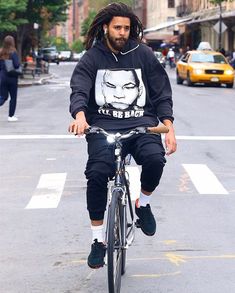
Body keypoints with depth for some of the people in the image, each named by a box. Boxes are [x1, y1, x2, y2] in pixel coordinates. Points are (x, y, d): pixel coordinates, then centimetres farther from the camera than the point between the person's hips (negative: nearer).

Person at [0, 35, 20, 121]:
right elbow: (16, 65, -20)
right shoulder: (13, 53, -14)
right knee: (13, 97, 9)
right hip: (12, 78, -4)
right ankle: (11, 116, 12)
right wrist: (19, 63, 0)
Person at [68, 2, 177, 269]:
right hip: (103, 125, -1)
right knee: (97, 173, -25)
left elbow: (162, 94, 9)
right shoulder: (92, 57, 4)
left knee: (155, 158, -31)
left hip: (141, 123, 1)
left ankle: (143, 203, 3)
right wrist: (80, 115, -31)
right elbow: (79, 91, -9)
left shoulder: (143, 54, 7)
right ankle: (98, 240, -7)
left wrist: (169, 127, -3)